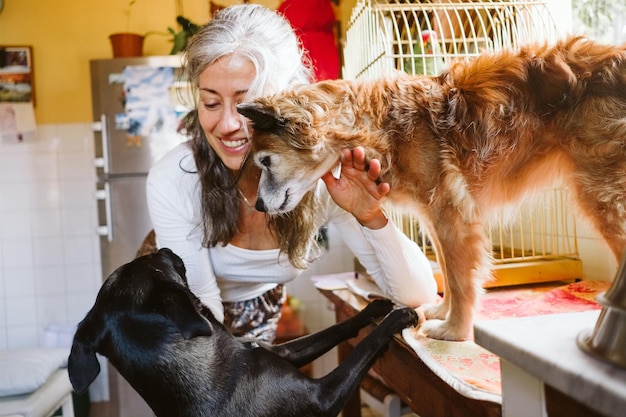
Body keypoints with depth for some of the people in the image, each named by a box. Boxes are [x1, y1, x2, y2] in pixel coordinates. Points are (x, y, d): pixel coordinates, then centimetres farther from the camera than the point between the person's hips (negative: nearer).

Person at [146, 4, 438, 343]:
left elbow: (419, 295, -28)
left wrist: (372, 219, -44)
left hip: (262, 316, 0)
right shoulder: (171, 182, -32)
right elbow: (200, 306, -22)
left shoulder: (325, 178, -29)